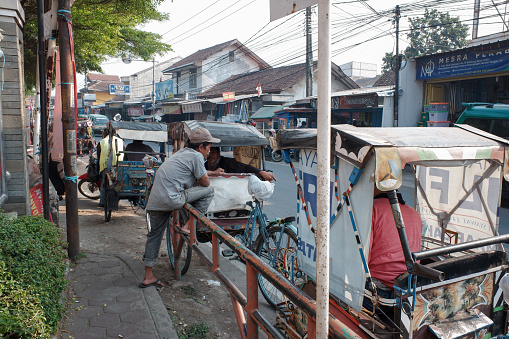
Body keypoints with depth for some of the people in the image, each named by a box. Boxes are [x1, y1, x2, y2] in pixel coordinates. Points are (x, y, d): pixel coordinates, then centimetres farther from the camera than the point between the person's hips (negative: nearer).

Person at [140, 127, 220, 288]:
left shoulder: (182, 153, 23)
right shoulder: (196, 156, -4)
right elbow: (205, 182, 2)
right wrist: (199, 180, 22)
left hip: (155, 200, 9)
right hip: (172, 199, -9)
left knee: (154, 236, 18)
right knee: (209, 191, 1)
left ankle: (148, 277, 25)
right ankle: (188, 226, 3)